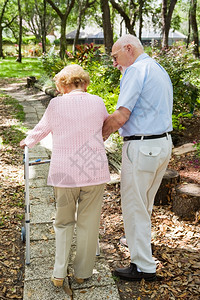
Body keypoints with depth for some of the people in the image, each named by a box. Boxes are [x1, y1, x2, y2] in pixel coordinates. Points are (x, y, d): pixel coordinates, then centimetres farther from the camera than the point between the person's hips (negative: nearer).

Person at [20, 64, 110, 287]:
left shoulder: (56, 104, -1)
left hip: (64, 173, 0)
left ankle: (59, 274, 18)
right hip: (94, 171, 1)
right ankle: (83, 273, 26)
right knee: (88, 224, 14)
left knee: (63, 223, 19)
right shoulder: (97, 103, 2)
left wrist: (28, 142, 36)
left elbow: (42, 128, 15)